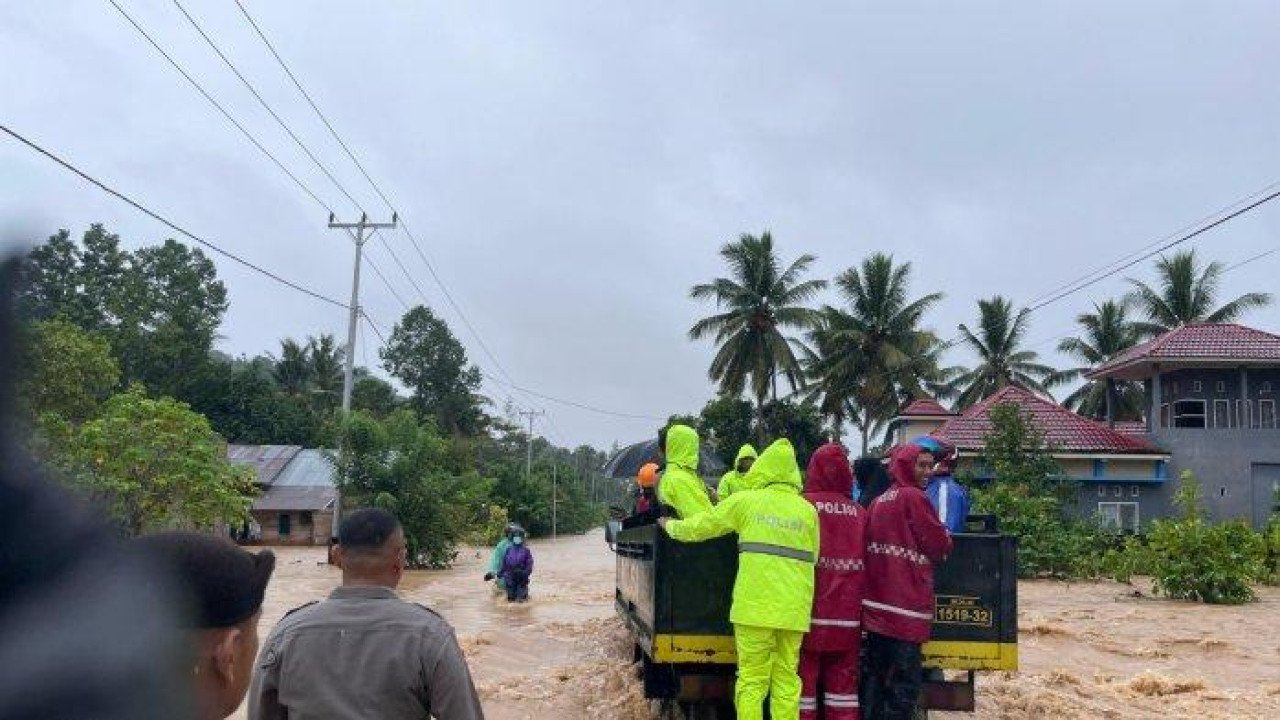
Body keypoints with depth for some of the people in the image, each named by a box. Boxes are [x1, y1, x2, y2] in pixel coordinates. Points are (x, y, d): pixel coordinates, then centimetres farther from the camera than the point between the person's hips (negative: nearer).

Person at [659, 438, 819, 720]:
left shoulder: (745, 501, 1)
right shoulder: (808, 510, 7)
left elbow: (698, 527, 8)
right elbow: (811, 558, 15)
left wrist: (670, 525, 26)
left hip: (756, 603, -2)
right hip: (794, 607, 3)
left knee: (752, 679, 2)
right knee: (787, 678, 9)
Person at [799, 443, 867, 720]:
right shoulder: (859, 512, 2)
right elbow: (866, 561, 4)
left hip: (809, 612, -3)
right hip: (847, 616, 3)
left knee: (804, 679, 4)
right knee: (843, 683, 10)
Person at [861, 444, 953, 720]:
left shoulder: (878, 501, 13)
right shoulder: (913, 497, -9)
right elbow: (941, 545, -6)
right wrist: (943, 544, 15)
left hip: (876, 603, 8)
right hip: (906, 604, -8)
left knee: (875, 674, 14)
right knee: (905, 681, -3)